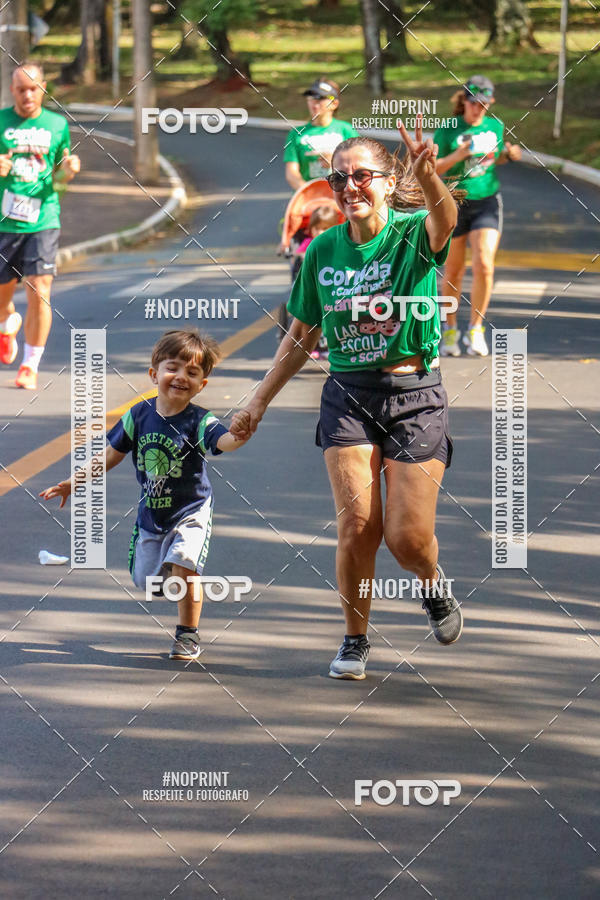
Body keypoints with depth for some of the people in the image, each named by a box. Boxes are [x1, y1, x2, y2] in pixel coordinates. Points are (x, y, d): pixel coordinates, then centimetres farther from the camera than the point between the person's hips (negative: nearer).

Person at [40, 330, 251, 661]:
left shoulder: (199, 422, -19)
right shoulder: (140, 415, -8)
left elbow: (224, 441, -39)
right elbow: (112, 453, 5)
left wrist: (241, 432, -63)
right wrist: (74, 483, 4)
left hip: (190, 512, -5)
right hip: (150, 513, 5)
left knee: (182, 566, -23)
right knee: (145, 579, 13)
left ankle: (188, 634, 0)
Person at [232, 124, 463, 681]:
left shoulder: (413, 235, -8)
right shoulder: (324, 251, 4)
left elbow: (444, 219, -35)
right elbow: (301, 338, 15)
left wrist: (427, 176, -56)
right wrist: (260, 402, 13)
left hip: (414, 396, -3)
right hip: (348, 397, 3)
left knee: (407, 536, -6)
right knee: (357, 524, -9)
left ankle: (433, 586, 30)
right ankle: (355, 640, 11)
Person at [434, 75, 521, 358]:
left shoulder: (495, 126, 5)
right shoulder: (448, 130, -6)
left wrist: (509, 154, 0)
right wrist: (458, 155, -24)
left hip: (487, 201, 2)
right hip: (454, 204, -2)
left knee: (484, 266, -13)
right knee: (453, 272, 7)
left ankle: (476, 330, 2)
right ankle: (450, 330, 25)